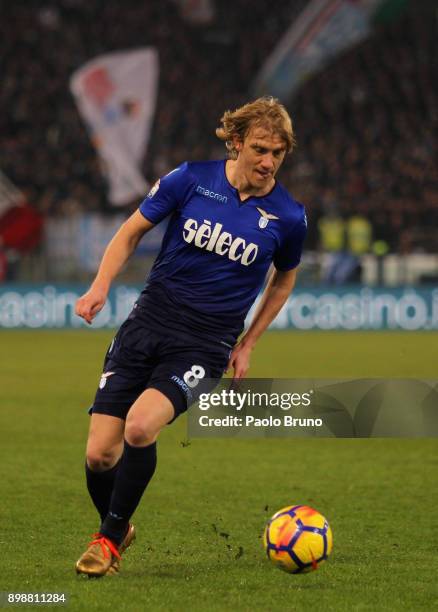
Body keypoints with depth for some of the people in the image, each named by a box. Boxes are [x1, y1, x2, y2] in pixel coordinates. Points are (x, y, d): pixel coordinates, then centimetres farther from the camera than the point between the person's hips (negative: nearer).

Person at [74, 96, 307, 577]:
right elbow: (132, 232, 7)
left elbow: (284, 279, 17)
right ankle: (116, 528, 26)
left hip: (203, 347, -2)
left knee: (140, 426, -28)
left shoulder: (287, 216, -2)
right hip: (148, 323, 2)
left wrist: (247, 344, 13)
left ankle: (110, 537, -6)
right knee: (99, 455, -7)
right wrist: (101, 286, -8)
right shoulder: (192, 179, -3)